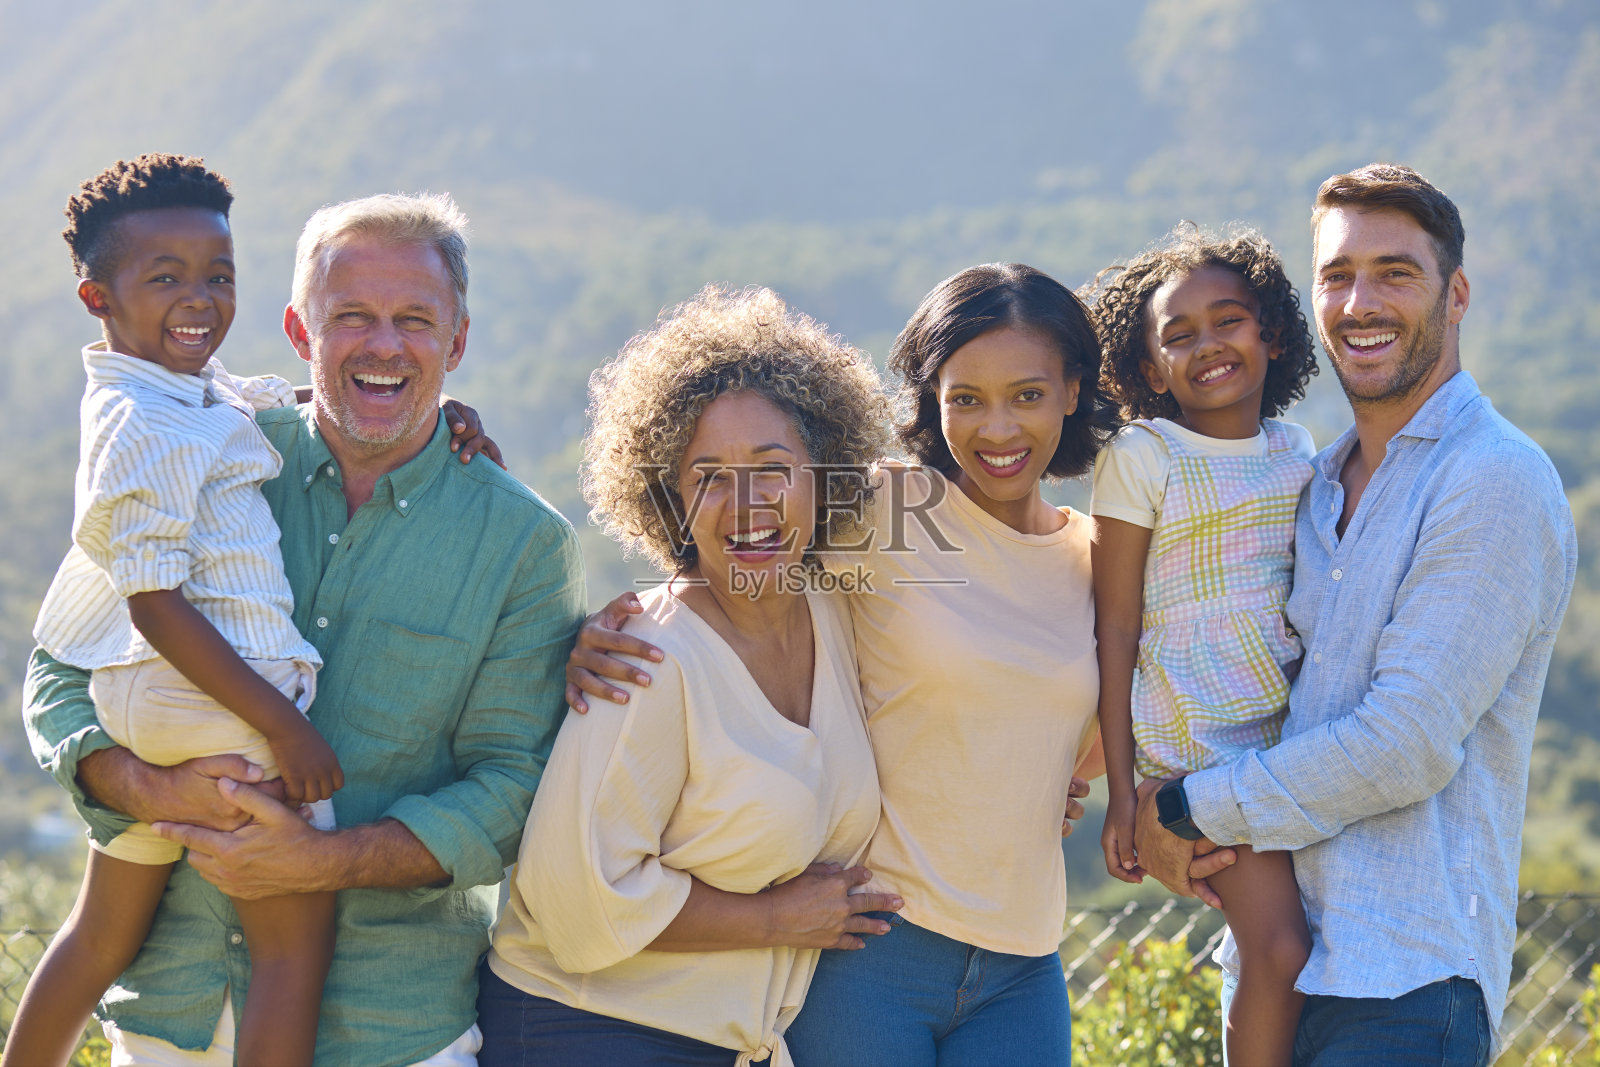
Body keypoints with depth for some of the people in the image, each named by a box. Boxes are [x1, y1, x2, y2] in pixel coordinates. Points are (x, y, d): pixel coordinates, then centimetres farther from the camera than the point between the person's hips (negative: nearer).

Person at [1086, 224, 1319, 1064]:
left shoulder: (1296, 450, 9)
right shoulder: (1142, 459, -6)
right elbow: (1115, 628, -5)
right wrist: (1120, 791, -7)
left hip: (1297, 722, 5)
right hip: (1197, 733, -5)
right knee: (1281, 950, -14)